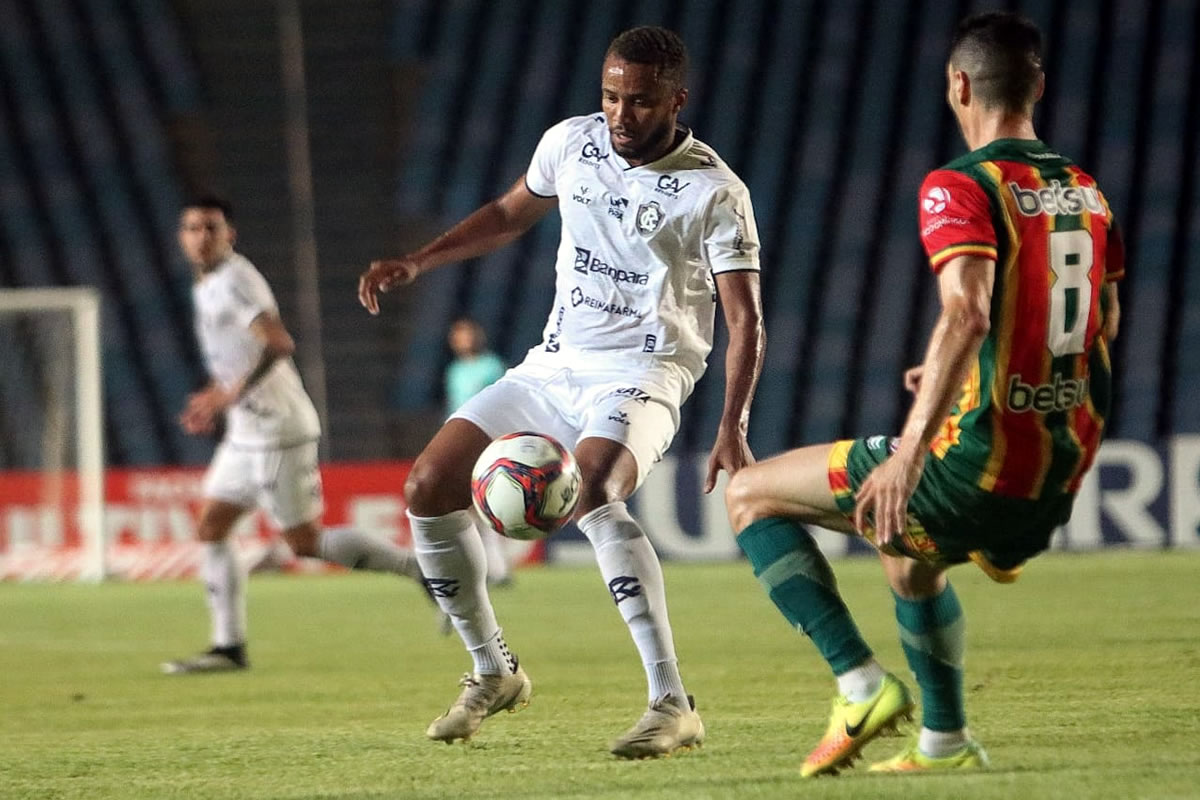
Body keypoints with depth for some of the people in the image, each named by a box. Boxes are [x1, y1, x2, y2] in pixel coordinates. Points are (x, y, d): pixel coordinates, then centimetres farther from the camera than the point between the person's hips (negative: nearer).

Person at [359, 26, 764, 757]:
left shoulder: (715, 192, -12)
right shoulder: (571, 143, 3)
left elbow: (745, 321, -13)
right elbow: (510, 215, 22)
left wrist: (733, 429, -25)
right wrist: (415, 264, 11)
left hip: (641, 375, -7)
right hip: (554, 366, 7)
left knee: (591, 496, -35)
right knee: (428, 491, -2)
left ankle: (673, 707, -33)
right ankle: (493, 671, 18)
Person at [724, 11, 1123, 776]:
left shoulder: (960, 187, -11)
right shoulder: (1088, 195, 12)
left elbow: (967, 315, -27)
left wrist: (910, 454, -33)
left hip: (977, 460, -8)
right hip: (1059, 481, 8)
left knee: (752, 496, 6)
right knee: (910, 557, 38)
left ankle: (862, 685, -5)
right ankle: (945, 742, 40)